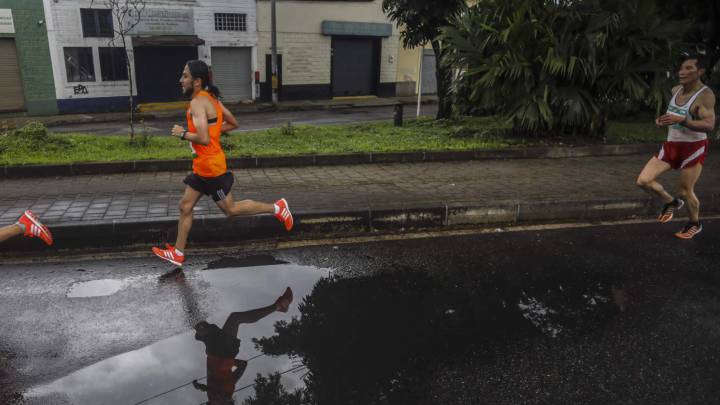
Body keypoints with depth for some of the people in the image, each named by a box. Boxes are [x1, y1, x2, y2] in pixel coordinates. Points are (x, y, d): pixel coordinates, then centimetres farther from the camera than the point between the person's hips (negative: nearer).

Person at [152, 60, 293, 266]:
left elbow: (203, 139, -31)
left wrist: (182, 133, -14)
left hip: (210, 167, -10)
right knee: (185, 206, 13)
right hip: (202, 166, 10)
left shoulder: (198, 102, -20)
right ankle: (177, 253, 22)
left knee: (230, 209, 5)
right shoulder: (210, 98, 9)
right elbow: (233, 124, 17)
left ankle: (276, 208, 14)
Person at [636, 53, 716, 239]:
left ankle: (695, 224, 30)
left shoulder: (705, 95, -18)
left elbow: (709, 125, -29)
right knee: (643, 180, -3)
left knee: (686, 192, 1)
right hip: (671, 145, 7)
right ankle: (671, 202, 24)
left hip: (693, 148, -6)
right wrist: (662, 120, 0)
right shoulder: (675, 90, 4)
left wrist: (681, 120, -41)